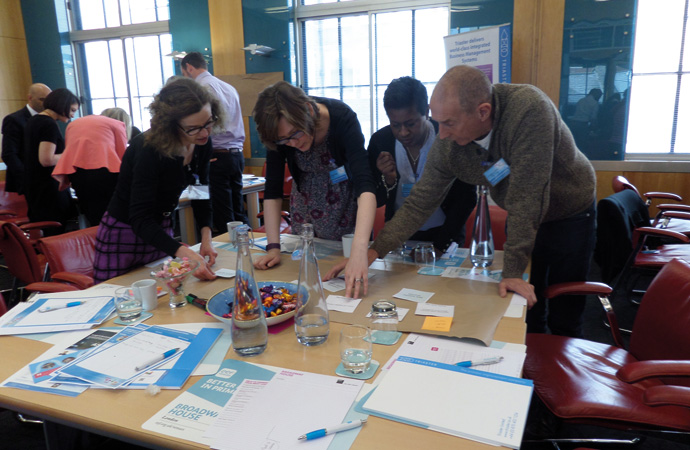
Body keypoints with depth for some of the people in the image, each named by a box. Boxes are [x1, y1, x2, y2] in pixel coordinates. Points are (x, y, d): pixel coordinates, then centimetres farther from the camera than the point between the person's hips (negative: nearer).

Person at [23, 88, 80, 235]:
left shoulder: (34, 120, 13)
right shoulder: (50, 125, -16)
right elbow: (47, 160, -22)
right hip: (48, 188, -10)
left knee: (45, 232, 14)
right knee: (56, 234, -5)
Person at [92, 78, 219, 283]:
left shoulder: (202, 144, -10)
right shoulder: (148, 150, -30)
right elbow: (140, 220, -35)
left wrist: (206, 237, -12)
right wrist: (185, 253, -47)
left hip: (161, 230, 6)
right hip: (123, 235, -6)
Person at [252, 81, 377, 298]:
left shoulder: (342, 118, -34)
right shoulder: (280, 130, -25)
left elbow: (365, 186, -44)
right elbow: (273, 189, -19)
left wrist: (359, 251, -56)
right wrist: (273, 247, -27)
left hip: (347, 203, -2)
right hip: (306, 198, 3)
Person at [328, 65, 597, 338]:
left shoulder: (529, 108, -37)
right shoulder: (447, 145, -22)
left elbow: (526, 197, -36)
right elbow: (419, 204, -15)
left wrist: (513, 271, -32)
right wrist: (373, 251, -25)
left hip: (570, 215, -3)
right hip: (523, 220, 3)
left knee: (564, 322, 5)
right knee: (526, 318, 7)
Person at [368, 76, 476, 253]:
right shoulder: (379, 141, -6)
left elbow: (467, 197, -5)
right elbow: (375, 201, 1)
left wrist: (441, 245, -12)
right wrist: (388, 180, -21)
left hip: (444, 235, -1)